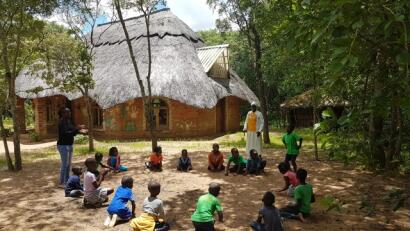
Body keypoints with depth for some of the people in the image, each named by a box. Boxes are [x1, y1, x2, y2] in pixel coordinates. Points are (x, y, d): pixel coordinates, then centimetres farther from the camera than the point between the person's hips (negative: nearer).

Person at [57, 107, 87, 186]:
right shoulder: (61, 122, -15)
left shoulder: (69, 121, 11)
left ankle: (67, 181, 22)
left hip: (69, 145, 9)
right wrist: (77, 129, -28)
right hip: (63, 145, -9)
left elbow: (72, 132, 15)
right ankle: (62, 183, 6)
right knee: (64, 164, -4)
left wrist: (79, 131, 0)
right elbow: (65, 133, -26)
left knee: (69, 164, 13)